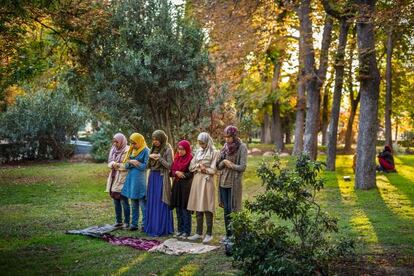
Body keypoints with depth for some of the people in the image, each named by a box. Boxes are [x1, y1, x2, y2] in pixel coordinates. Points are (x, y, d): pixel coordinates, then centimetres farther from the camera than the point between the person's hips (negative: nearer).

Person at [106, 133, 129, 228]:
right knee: (116, 201, 11)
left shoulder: (127, 151, -10)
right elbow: (109, 163, 11)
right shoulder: (113, 150, 12)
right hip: (114, 178, 7)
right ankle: (118, 221, 20)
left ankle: (126, 222, 4)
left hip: (122, 179, -7)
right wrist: (113, 164, -11)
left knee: (124, 201, -4)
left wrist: (117, 165, -12)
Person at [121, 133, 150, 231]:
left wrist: (132, 162, -5)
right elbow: (126, 165, 12)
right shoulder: (131, 151, 14)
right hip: (131, 179, 7)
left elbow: (145, 166, -11)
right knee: (134, 205, 12)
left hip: (140, 180, -7)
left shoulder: (146, 151, -7)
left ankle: (145, 225, 2)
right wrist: (130, 162, -10)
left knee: (143, 204, -4)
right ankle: (134, 224, 18)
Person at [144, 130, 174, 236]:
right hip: (153, 177, 7)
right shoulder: (153, 149, 12)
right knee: (152, 203, 9)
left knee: (161, 203, -5)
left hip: (162, 178, -7)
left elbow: (169, 166, -12)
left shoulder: (168, 150, -7)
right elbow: (149, 166, 14)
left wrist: (159, 158, -19)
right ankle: (152, 226, 17)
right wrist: (150, 158, -5)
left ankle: (161, 229, 1)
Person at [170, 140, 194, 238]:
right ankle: (180, 230, 19)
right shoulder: (177, 158, 12)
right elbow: (172, 171, 12)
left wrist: (181, 175, -9)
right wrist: (177, 173, -7)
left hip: (186, 187, -6)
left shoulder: (190, 159, -9)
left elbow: (191, 174, -11)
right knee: (178, 209, 10)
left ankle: (186, 231, 5)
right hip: (177, 186, 7)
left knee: (185, 210, -3)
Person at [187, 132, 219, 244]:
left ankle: (209, 234, 1)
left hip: (207, 181, -6)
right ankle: (199, 232, 14)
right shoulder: (198, 152, 14)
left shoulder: (214, 153, -3)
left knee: (207, 208, -5)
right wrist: (199, 166, -8)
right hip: (197, 181, 6)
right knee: (198, 208, 7)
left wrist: (200, 168, -3)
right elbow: (191, 166, 9)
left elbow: (213, 170, -9)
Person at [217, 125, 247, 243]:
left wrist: (230, 165, -9)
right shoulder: (225, 146, 9)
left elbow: (242, 167, -12)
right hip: (223, 181, 5)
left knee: (232, 210, -4)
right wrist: (224, 162, -10)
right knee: (226, 210, 9)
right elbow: (218, 166, 9)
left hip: (234, 183, -5)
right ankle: (228, 233, 18)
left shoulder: (242, 147, -8)